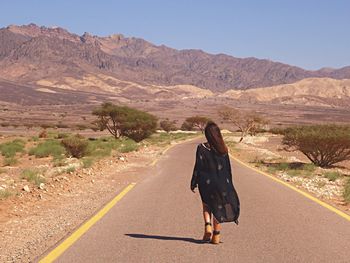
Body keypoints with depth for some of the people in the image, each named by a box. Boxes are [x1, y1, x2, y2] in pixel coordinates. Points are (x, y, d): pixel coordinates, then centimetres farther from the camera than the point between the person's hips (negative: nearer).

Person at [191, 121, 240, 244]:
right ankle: (216, 235, 13)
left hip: (206, 182, -2)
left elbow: (198, 167, -10)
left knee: (207, 205, 20)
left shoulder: (202, 148, -11)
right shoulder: (223, 149, -1)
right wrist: (228, 185, 12)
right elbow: (228, 168, 3)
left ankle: (208, 226, -2)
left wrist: (193, 183, -1)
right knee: (218, 207, 12)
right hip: (222, 183, 2)